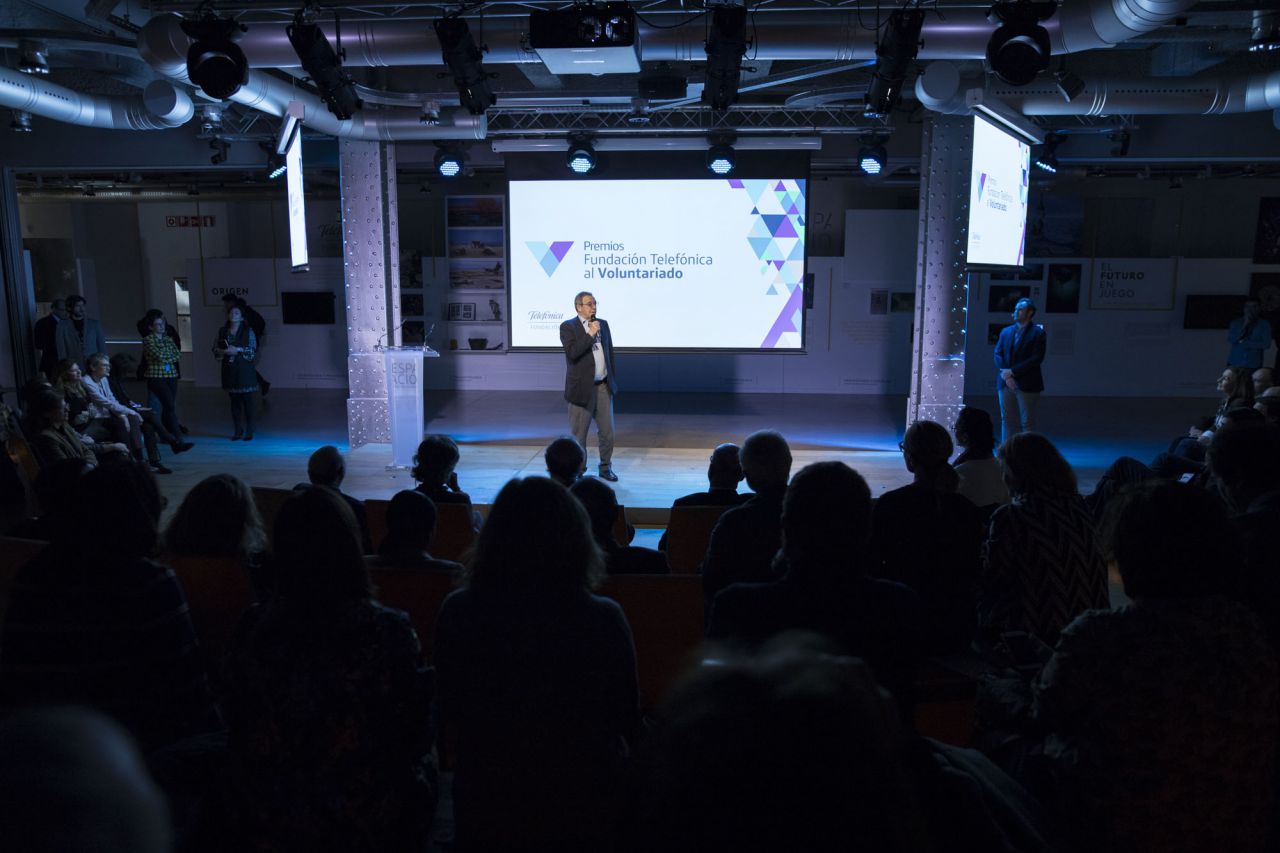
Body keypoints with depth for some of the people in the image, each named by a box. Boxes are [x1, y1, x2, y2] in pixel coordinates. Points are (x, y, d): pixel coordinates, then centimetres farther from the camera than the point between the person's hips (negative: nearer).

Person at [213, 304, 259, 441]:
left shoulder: (248, 331, -1)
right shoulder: (222, 331, 9)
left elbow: (253, 350, -7)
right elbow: (215, 348, 11)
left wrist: (238, 350, -18)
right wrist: (224, 351, -9)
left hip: (244, 370, -3)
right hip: (229, 371, 3)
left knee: (247, 400, -2)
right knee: (234, 400, 6)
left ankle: (249, 431, 4)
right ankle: (238, 430, 13)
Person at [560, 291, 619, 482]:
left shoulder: (603, 324, 10)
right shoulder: (567, 327, -7)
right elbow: (572, 353, -21)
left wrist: (612, 380, 13)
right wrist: (590, 334, -21)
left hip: (604, 387, 5)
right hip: (582, 388, -5)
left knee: (607, 430, 9)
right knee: (578, 433, 3)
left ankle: (605, 468, 25)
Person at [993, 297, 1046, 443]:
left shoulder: (1037, 332, -2)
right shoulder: (1006, 331, 13)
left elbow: (1037, 358, -11)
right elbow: (998, 354, 7)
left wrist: (1013, 372, -15)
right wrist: (1005, 374, -10)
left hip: (1027, 385, -4)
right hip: (1005, 383, 5)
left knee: (1027, 423, 1)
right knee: (1007, 420, 7)